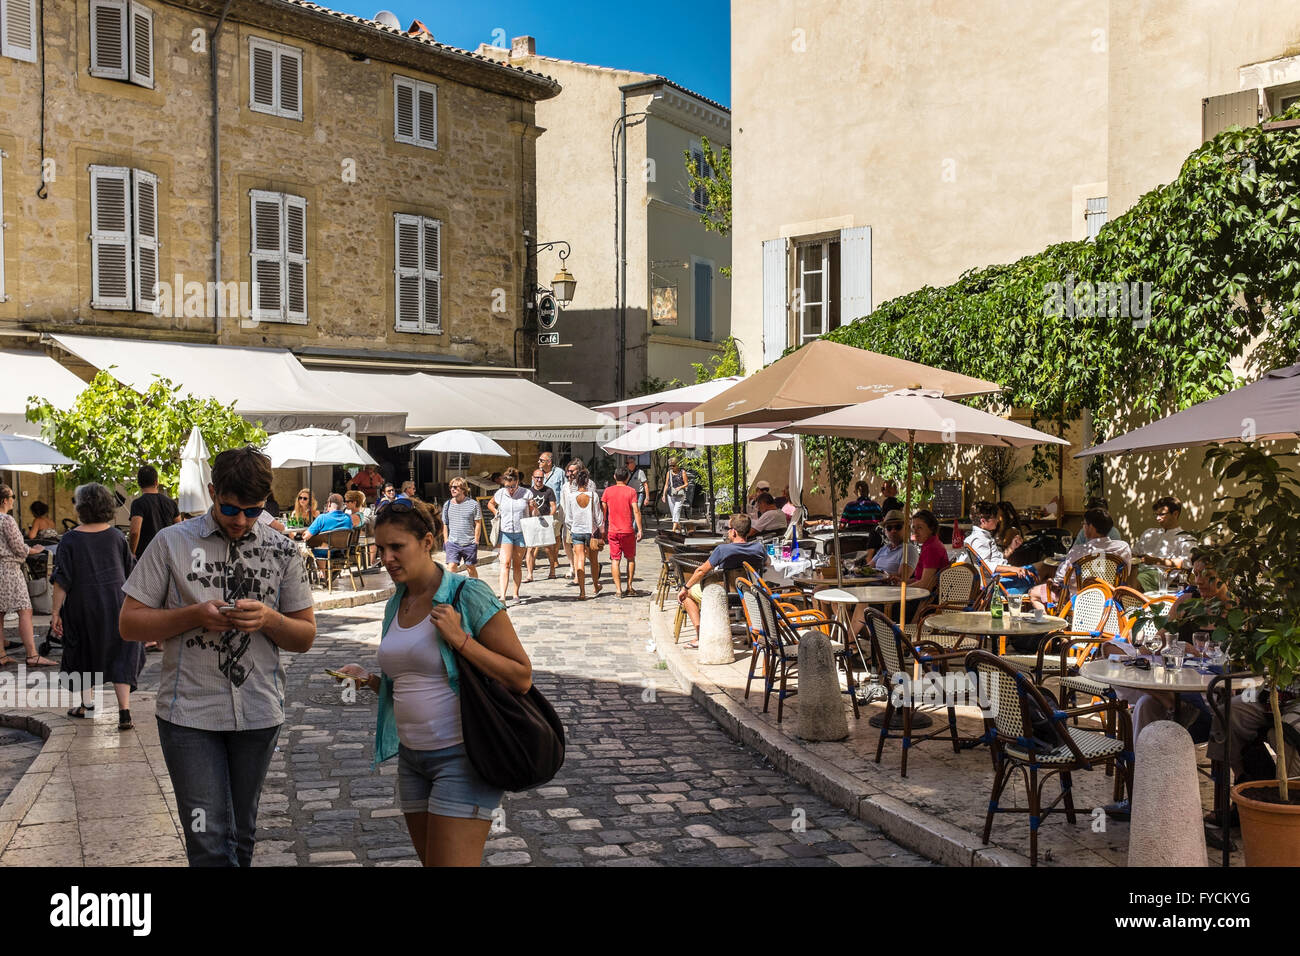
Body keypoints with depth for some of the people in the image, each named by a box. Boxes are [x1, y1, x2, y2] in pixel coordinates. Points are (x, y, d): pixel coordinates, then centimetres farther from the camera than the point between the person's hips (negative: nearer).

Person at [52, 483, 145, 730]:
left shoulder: (70, 540, -10)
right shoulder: (116, 536, -1)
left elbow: (62, 581, -11)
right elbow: (130, 571, 8)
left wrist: (55, 612, -5)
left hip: (83, 605, -2)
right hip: (117, 602, 2)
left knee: (83, 653, 19)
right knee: (120, 655, 4)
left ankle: (87, 703, 33)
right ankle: (124, 712, -7)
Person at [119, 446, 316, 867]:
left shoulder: (283, 551, 4)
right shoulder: (172, 542, -1)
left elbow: (305, 636, 7)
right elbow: (129, 623, -1)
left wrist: (268, 618, -15)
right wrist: (195, 615, -17)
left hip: (259, 714, 3)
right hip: (190, 715, -2)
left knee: (240, 837, 16)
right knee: (210, 841, -6)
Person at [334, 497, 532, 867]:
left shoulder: (468, 595, -12)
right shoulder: (394, 606, 10)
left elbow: (521, 678, -14)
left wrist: (459, 639, -21)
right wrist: (366, 678, 3)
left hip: (461, 754, -8)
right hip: (412, 755, 8)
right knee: (429, 859, 14)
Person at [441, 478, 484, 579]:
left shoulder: (473, 504, -3)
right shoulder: (447, 504, 6)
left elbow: (478, 524, 0)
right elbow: (445, 525, 13)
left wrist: (476, 541, -4)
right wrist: (446, 541, 6)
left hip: (469, 544, -1)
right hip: (453, 543, 2)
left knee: (471, 568, 10)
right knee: (451, 567, -12)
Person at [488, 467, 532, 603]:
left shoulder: (526, 493, -3)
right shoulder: (500, 494, 1)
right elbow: (490, 504, 21)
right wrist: (496, 512, 4)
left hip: (521, 533, 0)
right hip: (505, 532, 0)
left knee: (517, 565, 9)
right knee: (505, 563, -12)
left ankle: (516, 594, 25)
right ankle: (502, 596, -19)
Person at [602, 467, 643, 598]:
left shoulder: (608, 491, 2)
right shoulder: (631, 491, -4)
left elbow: (603, 510, 4)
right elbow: (636, 511, -10)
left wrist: (604, 527, 15)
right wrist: (639, 530, -8)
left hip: (613, 530, 1)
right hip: (628, 530, -1)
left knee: (615, 559, 3)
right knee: (631, 559, 14)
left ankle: (618, 590, -2)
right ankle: (629, 588, 14)